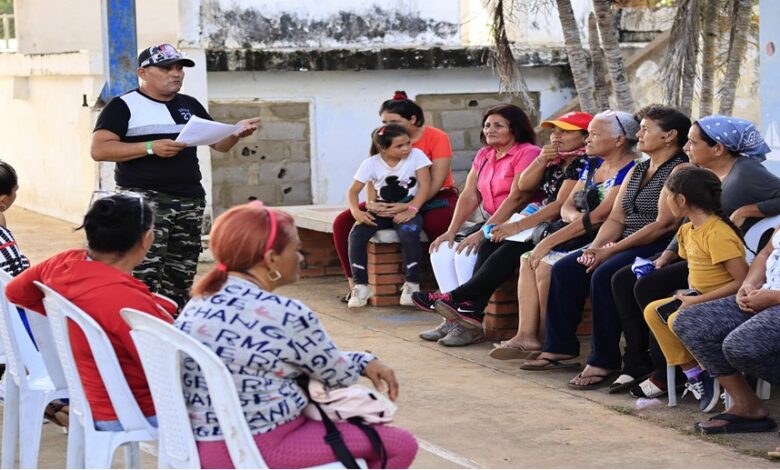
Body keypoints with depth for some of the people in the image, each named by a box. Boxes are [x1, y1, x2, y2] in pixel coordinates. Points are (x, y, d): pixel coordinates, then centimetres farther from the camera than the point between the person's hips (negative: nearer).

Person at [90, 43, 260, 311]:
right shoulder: (124, 107, 1)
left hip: (189, 201, 6)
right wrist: (151, 148, -18)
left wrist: (236, 133, -3)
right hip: (145, 199, -6)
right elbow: (99, 149, -9)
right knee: (145, 278, -18)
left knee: (179, 281, 6)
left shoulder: (189, 105, 19)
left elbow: (218, 144, 21)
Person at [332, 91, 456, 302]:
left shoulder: (436, 138, -11)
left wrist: (410, 207, -31)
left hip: (435, 198, -5)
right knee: (342, 222, -12)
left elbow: (437, 181, -18)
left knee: (436, 225, -42)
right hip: (395, 200, 5)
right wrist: (371, 202, -25)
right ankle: (355, 283, -9)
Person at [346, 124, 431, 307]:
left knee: (408, 233, -35)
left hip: (408, 209, -2)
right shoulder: (371, 163, -3)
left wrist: (411, 210, -25)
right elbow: (353, 191, -1)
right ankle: (361, 285, -12)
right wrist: (356, 211, -22)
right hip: (381, 210, 2)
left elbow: (425, 184, -12)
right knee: (356, 235, -23)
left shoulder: (416, 155, -7)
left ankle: (412, 284, -21)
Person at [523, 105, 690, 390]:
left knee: (604, 275, -31)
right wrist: (596, 247, -6)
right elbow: (616, 218, 15)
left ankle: (604, 363, -25)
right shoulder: (637, 171, 20)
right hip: (625, 246, 9)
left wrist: (612, 250, -18)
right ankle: (560, 347, 1)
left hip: (658, 249, -9)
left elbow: (665, 224, -19)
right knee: (564, 268, -6)